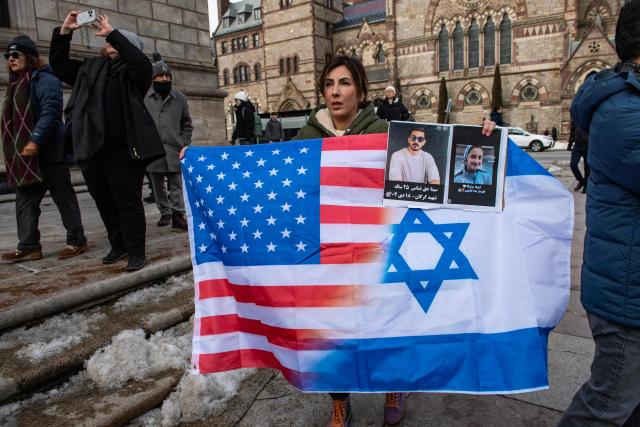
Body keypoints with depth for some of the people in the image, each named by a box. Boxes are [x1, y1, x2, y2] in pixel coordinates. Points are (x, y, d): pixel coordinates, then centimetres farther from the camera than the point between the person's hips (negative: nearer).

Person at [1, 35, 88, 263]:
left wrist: (35, 141, -27)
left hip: (47, 152, -9)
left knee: (63, 198, -1)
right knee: (24, 201, 8)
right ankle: (28, 246, 13)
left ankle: (77, 241, 7)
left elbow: (50, 112, -21)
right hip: (26, 154, 9)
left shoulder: (45, 80, -8)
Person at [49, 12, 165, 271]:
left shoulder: (132, 72, 2)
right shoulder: (90, 67, 18)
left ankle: (136, 252, 6)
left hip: (123, 149, -6)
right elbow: (59, 65, 27)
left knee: (127, 200, -3)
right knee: (104, 201, 12)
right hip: (92, 149, 6)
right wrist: (64, 31, 16)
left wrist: (111, 33, -16)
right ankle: (118, 246, 25)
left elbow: (142, 63, -20)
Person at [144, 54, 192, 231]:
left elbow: (187, 124, 13)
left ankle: (177, 215, 0)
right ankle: (164, 213, 24)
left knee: (176, 185, -3)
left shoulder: (180, 98, 8)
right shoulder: (144, 97, 3)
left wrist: (184, 143, 3)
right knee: (157, 186, 11)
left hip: (174, 150, 0)